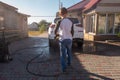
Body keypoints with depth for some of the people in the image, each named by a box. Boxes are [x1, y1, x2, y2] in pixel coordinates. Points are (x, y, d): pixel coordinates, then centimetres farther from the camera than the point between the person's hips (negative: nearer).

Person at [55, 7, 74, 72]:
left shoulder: (59, 22, -9)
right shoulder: (70, 22, 2)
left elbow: (55, 31, -15)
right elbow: (72, 32, 4)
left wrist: (57, 34, 6)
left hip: (62, 39, -4)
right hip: (69, 39, 4)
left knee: (63, 54, 4)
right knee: (69, 52, 24)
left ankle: (64, 68, 5)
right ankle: (69, 63, 41)